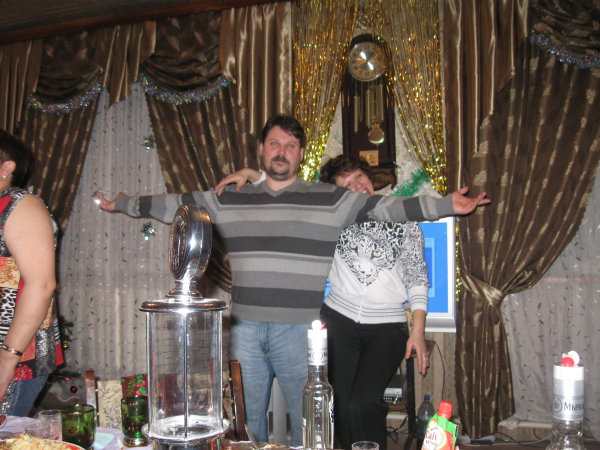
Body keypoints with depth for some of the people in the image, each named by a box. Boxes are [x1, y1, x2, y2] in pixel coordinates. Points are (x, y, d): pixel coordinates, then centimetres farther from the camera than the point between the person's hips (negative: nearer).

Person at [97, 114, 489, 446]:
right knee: (247, 420, 15)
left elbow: (386, 207, -3)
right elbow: (175, 204, 16)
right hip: (245, 328, 3)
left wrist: (446, 206, -10)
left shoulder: (330, 200, 1)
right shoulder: (229, 200, 9)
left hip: (299, 329, -2)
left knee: (309, 421, 4)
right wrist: (122, 204, 19)